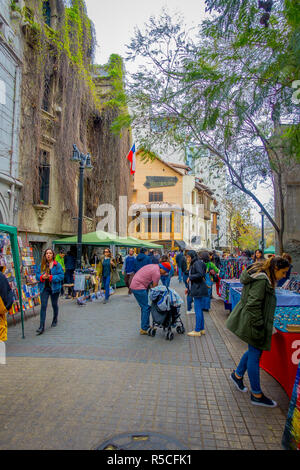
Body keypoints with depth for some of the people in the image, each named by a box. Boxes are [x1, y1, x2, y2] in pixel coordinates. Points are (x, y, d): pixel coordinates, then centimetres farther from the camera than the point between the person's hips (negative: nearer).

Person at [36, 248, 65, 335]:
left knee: (54, 305, 15)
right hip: (44, 288, 2)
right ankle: (41, 327, -4)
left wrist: (51, 277, -21)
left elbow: (61, 275, -11)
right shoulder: (41, 265, 3)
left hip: (54, 288, -1)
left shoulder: (57, 265, -6)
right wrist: (42, 277, -15)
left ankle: (55, 320, 38)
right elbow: (37, 275, 6)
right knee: (43, 306, -5)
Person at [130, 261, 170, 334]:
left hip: (134, 285, 10)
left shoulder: (153, 266, 15)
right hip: (139, 288, -10)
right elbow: (155, 287, -8)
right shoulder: (157, 273, -14)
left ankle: (146, 326, 25)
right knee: (146, 307, -6)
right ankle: (144, 329, -1)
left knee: (144, 307, 16)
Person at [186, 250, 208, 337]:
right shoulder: (193, 264, 18)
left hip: (198, 289, -10)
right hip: (196, 289, 10)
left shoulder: (197, 263, -12)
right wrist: (188, 287, 18)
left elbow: (200, 274, -26)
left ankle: (197, 331, 0)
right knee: (199, 310, 14)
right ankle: (202, 329, 21)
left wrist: (190, 277, -16)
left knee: (198, 310, -5)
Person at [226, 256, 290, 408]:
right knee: (254, 356, 2)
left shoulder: (264, 278, 10)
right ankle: (257, 395, 17)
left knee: (254, 351, 22)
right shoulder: (261, 280, -23)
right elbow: (253, 305, -25)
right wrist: (259, 327, -21)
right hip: (253, 323, -10)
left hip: (253, 323, 10)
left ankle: (237, 375, 40)